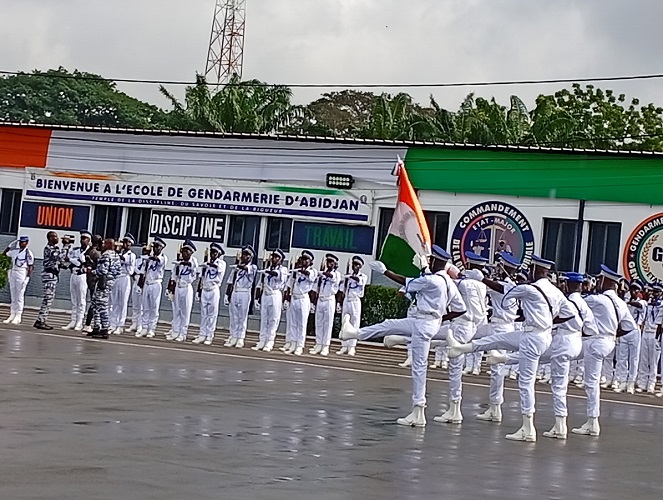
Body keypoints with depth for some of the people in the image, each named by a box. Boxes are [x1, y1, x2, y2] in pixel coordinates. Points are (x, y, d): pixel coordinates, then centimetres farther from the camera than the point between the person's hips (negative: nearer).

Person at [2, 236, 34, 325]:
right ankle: (12, 315, 12)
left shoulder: (28, 253, -5)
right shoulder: (14, 251, 13)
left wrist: (27, 278, -15)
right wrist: (10, 246, 11)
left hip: (22, 274, -7)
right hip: (13, 272, 7)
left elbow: (30, 267, -7)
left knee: (19, 296, -7)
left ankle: (18, 316, -5)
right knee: (13, 296, 8)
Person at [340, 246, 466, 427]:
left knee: (419, 366, -5)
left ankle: (419, 412, -3)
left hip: (423, 324, -9)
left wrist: (384, 271, 3)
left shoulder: (430, 280, -18)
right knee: (389, 325, 21)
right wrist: (442, 317, 14)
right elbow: (460, 309, 8)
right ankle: (355, 332, 38)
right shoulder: (449, 283, 6)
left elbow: (404, 282, -8)